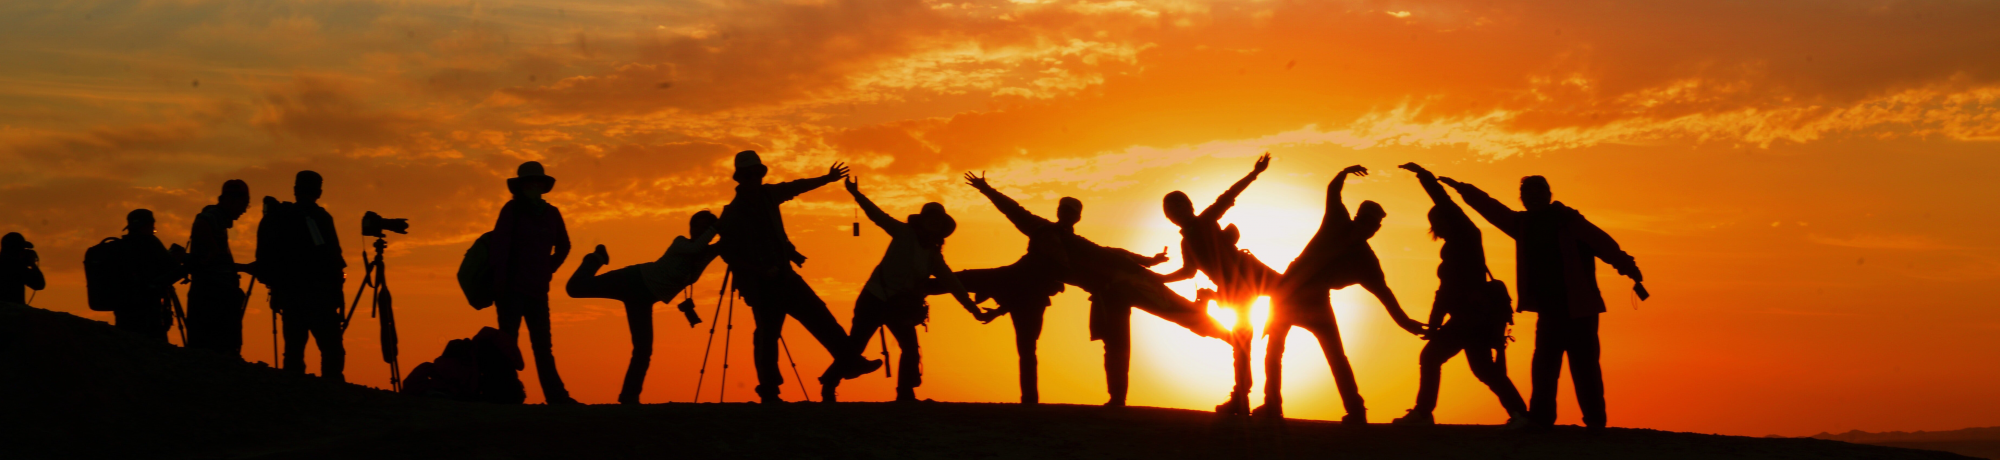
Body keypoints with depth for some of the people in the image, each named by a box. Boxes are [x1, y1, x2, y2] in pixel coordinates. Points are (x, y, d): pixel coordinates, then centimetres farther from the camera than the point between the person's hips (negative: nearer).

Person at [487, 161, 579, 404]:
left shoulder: (551, 213, 10)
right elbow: (499, 245, -11)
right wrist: (500, 281, -17)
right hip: (512, 287, -5)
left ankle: (556, 396, 3)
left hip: (537, 290, 5)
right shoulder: (512, 210, -3)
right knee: (508, 341, -8)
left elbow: (563, 246, 24)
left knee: (543, 345, 4)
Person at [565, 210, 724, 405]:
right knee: (575, 288, -15)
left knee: (643, 351, -2)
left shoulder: (704, 254, 2)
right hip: (633, 281, -6)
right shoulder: (681, 243, -15)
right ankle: (597, 259, 16)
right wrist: (715, 228, -34)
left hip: (643, 298, 6)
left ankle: (629, 397, 8)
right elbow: (695, 248, -37)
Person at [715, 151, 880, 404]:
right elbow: (729, 255, -11)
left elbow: (796, 187, 23)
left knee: (818, 315, 2)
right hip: (759, 285, -7)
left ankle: (848, 361, 5)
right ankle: (769, 393, 5)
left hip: (784, 276, 7)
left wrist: (827, 179, 31)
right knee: (767, 334, -5)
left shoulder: (768, 195, 5)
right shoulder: (732, 214, -12)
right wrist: (761, 271, -21)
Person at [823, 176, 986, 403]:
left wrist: (975, 310, 8)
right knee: (855, 345, -7)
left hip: (900, 307, 5)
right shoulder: (904, 234, -4)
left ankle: (905, 395, 13)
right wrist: (856, 194, -23)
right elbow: (878, 215, -11)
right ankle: (828, 386, 5)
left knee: (911, 350, 3)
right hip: (876, 298, -5)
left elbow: (954, 286, 11)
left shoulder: (935, 258, 7)